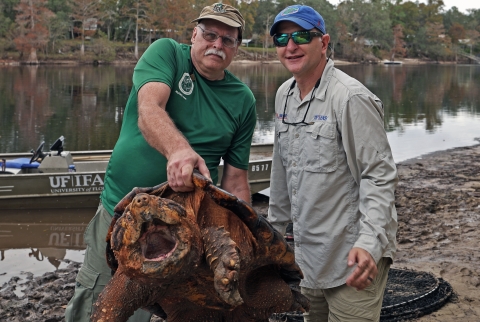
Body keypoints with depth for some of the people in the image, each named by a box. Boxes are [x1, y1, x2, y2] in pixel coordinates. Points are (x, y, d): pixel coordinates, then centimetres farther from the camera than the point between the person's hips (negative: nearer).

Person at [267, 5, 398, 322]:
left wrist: (369, 242, -28)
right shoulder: (284, 95, 8)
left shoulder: (351, 98, -16)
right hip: (308, 254, 8)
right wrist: (276, 225, 22)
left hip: (353, 259, -7)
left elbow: (379, 176, -17)